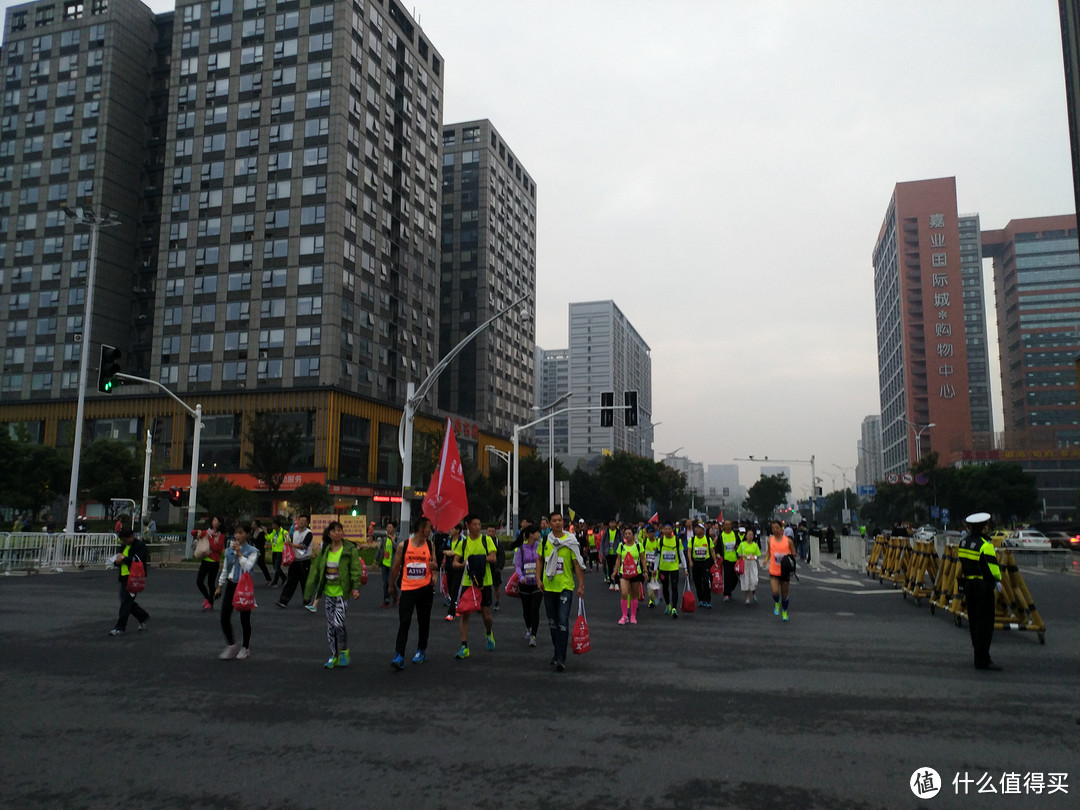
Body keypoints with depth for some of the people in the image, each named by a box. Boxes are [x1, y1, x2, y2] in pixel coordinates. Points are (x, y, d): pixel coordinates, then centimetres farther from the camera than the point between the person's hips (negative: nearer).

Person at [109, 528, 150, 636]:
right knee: (126, 602, 13)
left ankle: (120, 628, -4)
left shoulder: (140, 545, -10)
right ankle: (143, 617, 31)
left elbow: (138, 560, -22)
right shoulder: (124, 546, 16)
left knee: (126, 602, -9)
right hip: (124, 577, 9)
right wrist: (117, 561, 0)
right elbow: (117, 560, 24)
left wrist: (124, 559, -14)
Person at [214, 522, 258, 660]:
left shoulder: (252, 551, -7)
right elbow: (225, 569, 15)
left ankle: (245, 647, 21)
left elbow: (248, 567, -21)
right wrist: (220, 586, 17)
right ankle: (231, 645, 15)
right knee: (224, 618, -3)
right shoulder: (229, 550, 6)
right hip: (231, 585, 4)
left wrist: (239, 553, -19)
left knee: (245, 619, 5)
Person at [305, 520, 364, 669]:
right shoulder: (324, 550, 7)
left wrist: (356, 588, -22)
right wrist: (310, 591, 6)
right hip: (327, 593, 5)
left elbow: (355, 569, -9)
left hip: (342, 593, -5)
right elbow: (315, 569, 9)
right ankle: (334, 655, 22)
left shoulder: (350, 550, -5)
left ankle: (344, 650, 10)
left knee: (338, 623, -14)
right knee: (330, 625, 9)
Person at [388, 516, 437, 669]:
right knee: (404, 622, -9)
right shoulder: (403, 545, -4)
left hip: (425, 588, 2)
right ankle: (399, 656, -9)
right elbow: (396, 567, 7)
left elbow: (434, 564, 11)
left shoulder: (430, 545, 3)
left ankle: (421, 651, 28)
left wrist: (433, 566, -13)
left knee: (423, 622, 12)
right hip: (407, 589, -2)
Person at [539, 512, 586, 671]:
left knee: (563, 622, -12)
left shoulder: (570, 541, -7)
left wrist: (581, 585, -9)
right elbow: (540, 560, 16)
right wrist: (539, 579, 6)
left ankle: (561, 659, -10)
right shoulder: (545, 541, 4)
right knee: (552, 622, 14)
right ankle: (558, 653, 30)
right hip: (548, 586, 5)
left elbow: (577, 564, -6)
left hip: (565, 586, -4)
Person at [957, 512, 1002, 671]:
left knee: (974, 620, 15)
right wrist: (997, 579, 3)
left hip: (968, 585, 8)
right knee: (985, 622, -4)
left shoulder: (963, 542, 8)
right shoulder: (985, 545, -17)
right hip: (983, 586, -8)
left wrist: (964, 584, 14)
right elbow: (993, 566, -16)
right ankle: (982, 660, -4)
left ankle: (979, 653, 24)